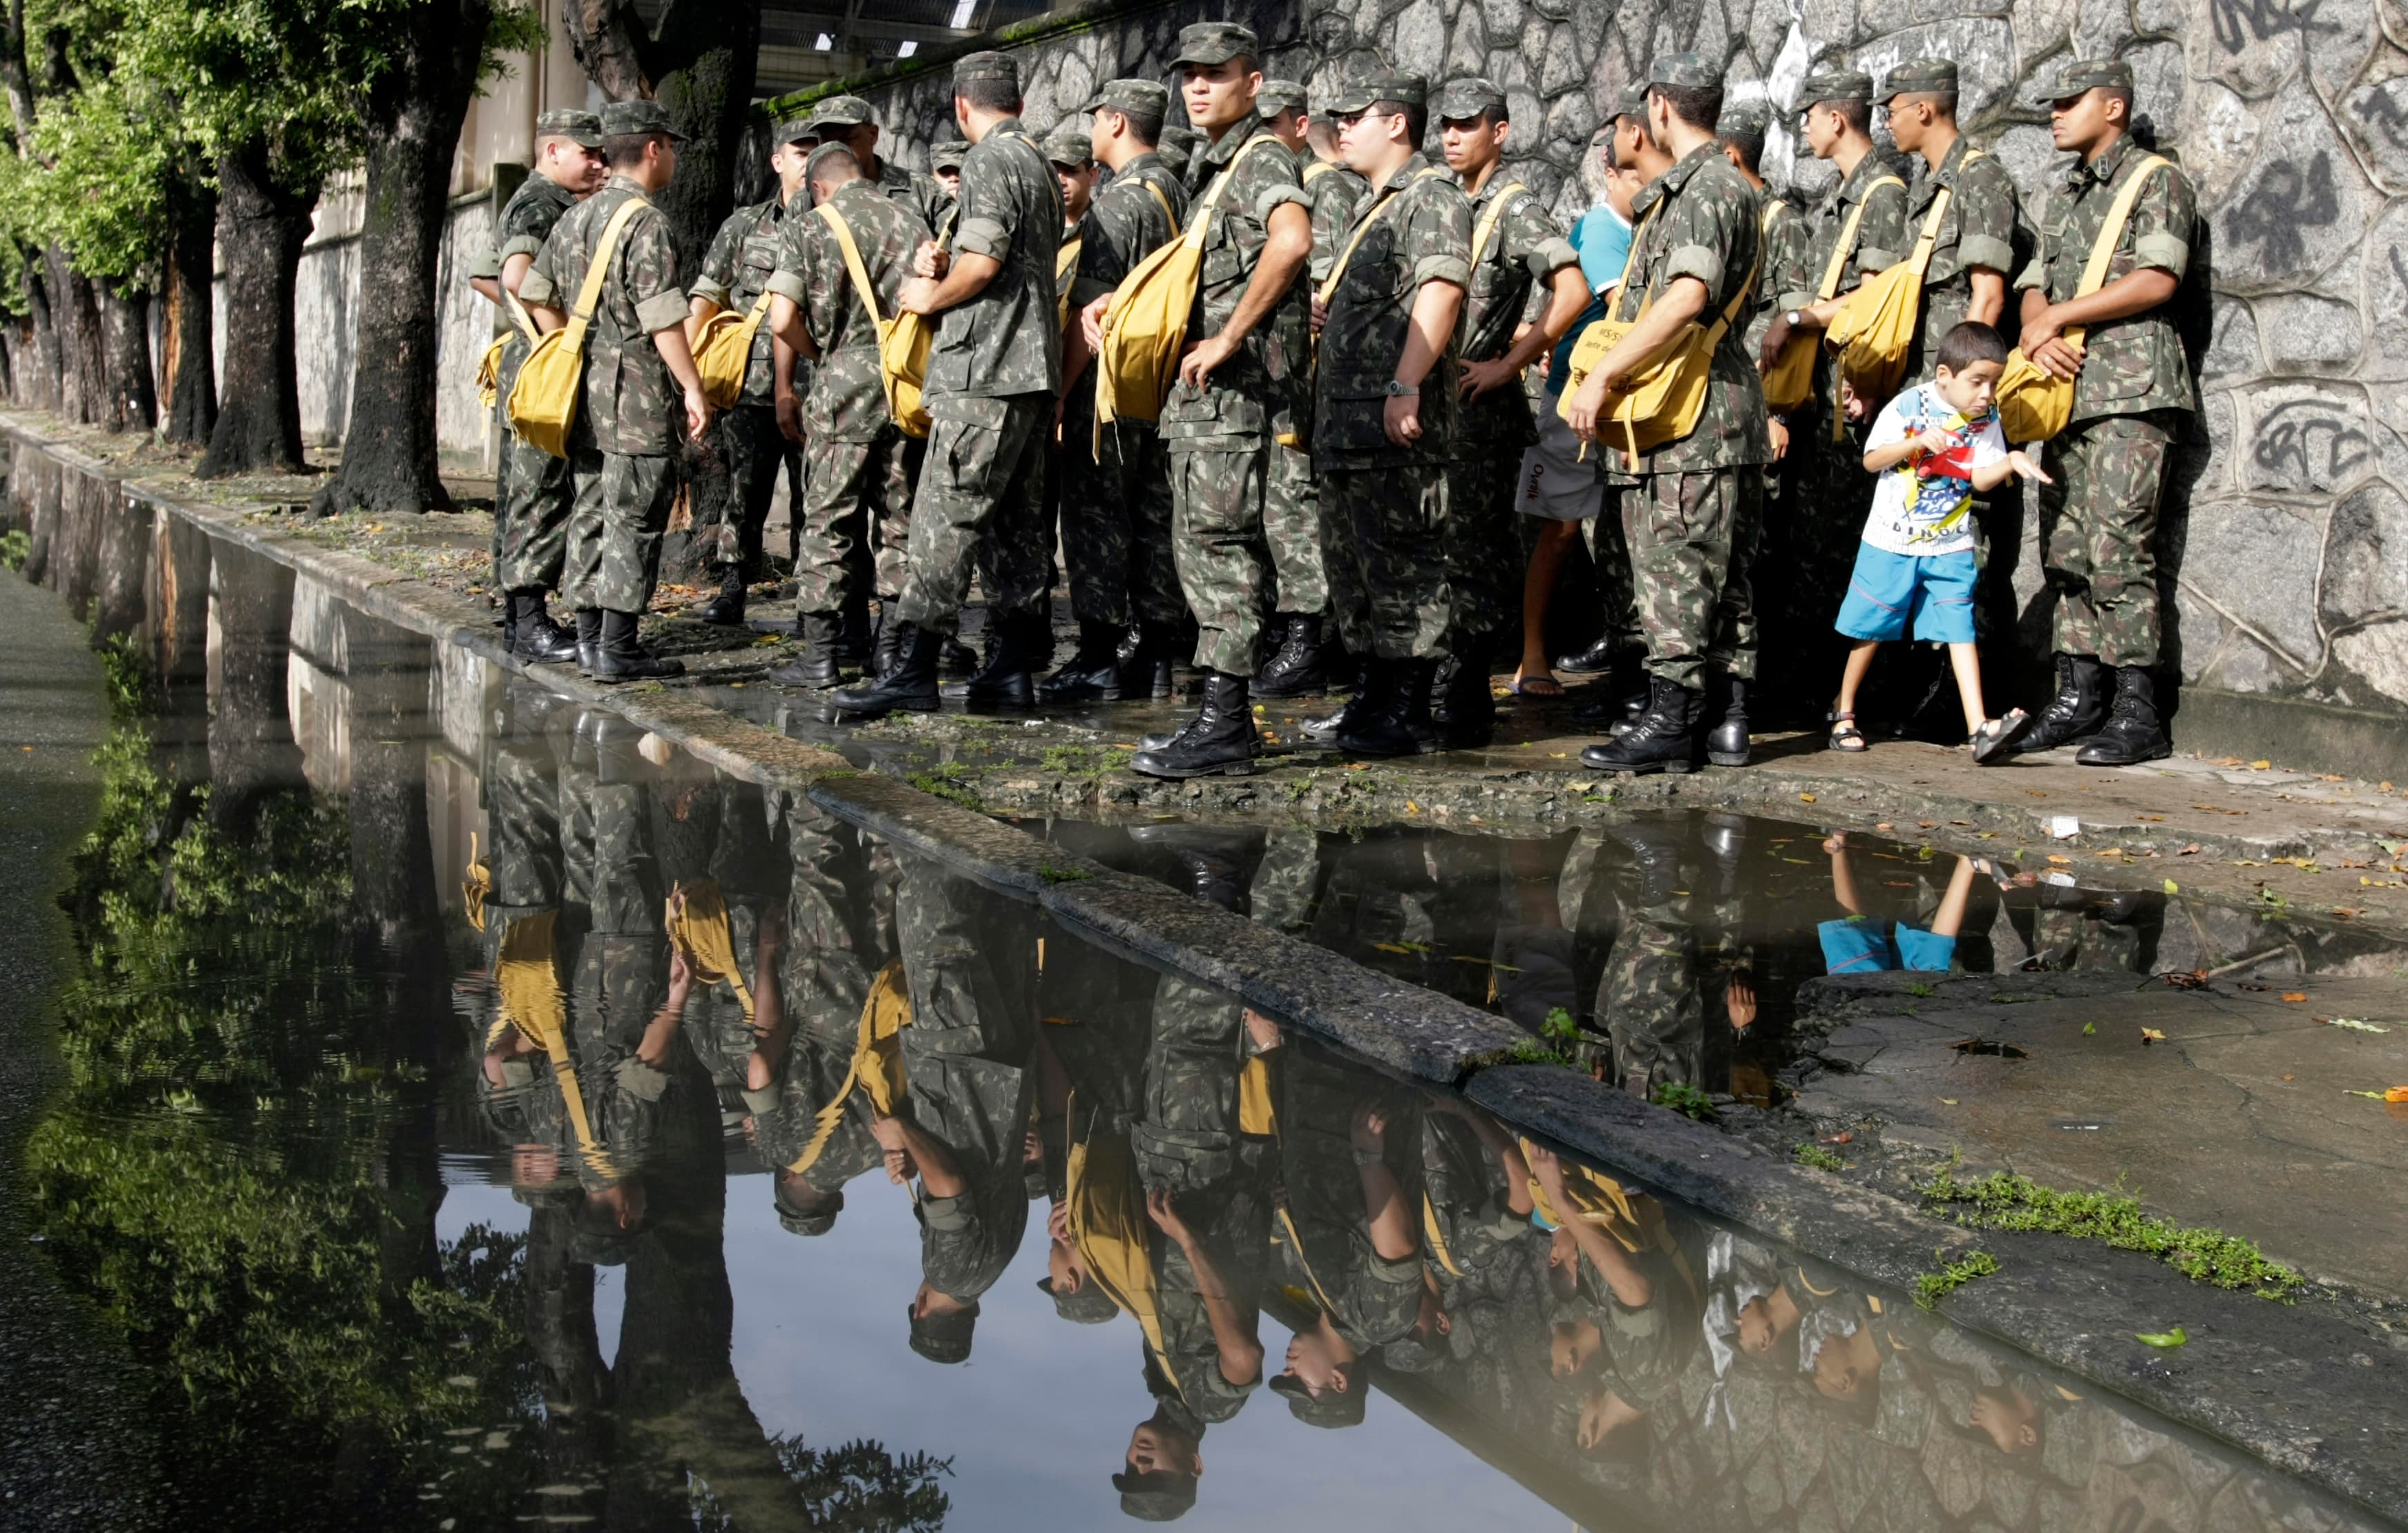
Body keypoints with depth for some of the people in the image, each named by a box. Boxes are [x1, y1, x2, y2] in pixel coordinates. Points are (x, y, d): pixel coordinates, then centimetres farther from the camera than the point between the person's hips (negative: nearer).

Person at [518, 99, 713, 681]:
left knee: (591, 512, 12)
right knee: (635, 518, -5)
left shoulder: (574, 218, 14)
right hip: (635, 393, -8)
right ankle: (617, 648, -5)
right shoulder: (645, 221, -12)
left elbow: (535, 294, 19)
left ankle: (590, 635, 16)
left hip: (584, 389, 8)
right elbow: (662, 318, -18)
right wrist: (693, 388, -14)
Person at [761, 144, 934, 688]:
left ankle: (819, 653, 0)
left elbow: (783, 318, -8)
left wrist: (822, 354, 9)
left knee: (827, 522, 2)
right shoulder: (910, 221, 10)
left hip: (844, 383, -3)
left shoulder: (810, 225, 1)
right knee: (900, 520, 10)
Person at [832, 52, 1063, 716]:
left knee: (946, 516, -11)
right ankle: (1012, 667, 10)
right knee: (1015, 519, 9)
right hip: (1034, 368, 10)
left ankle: (913, 668, -13)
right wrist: (943, 266, 7)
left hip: (987, 369, -10)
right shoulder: (1040, 164, 21)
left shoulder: (989, 162, -9)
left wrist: (929, 296, -1)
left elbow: (982, 264, -18)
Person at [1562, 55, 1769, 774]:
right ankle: (1728, 715, 16)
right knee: (1718, 572, 11)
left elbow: (1687, 296, -26)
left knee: (1675, 567, -9)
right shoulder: (1714, 185, 22)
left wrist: (1601, 375, -27)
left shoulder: (1705, 189, -12)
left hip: (1693, 413, -11)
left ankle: (1669, 721, -8)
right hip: (1691, 409, 11)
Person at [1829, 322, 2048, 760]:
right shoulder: (1909, 407, -10)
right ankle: (1843, 712, 25)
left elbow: (1981, 478, 0)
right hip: (1891, 542, -2)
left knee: (1961, 629, -8)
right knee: (1871, 629, 6)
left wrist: (2011, 462, -20)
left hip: (1950, 547, 2)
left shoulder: (1987, 420, 0)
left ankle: (1979, 727, -15)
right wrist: (1919, 441, -23)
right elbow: (1872, 461, -9)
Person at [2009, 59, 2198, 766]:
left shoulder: (2158, 182, 1)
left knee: (2117, 548, -13)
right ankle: (2077, 696, 10)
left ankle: (2138, 712, -10)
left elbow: (2156, 281, -12)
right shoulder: (2061, 198, 24)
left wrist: (2057, 316, -10)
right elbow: (2034, 291, 18)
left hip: (2129, 392, -8)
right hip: (2066, 390, 8)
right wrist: (2038, 334, -5)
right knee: (2065, 550, 5)